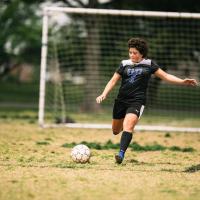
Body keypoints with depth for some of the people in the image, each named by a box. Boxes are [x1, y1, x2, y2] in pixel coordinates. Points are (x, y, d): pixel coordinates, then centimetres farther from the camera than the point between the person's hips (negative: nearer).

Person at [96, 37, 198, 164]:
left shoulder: (149, 64, 4)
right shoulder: (125, 64, 7)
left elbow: (165, 76, 6)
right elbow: (113, 81, 10)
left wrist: (183, 81, -5)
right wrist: (104, 94, -3)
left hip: (137, 101, -4)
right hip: (121, 100, 4)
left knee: (128, 125, -26)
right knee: (116, 130, 13)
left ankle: (121, 154, -32)